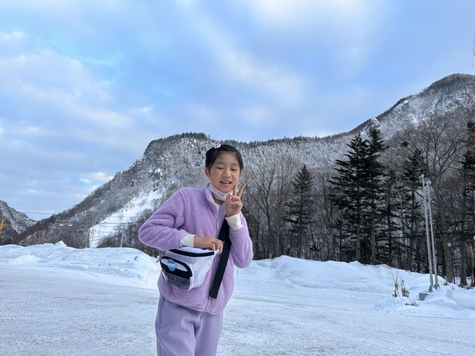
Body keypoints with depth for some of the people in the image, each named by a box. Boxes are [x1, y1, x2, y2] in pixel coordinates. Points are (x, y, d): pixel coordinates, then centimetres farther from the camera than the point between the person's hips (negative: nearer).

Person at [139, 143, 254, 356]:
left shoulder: (236, 214, 6)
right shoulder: (187, 197, -9)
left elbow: (243, 261, -2)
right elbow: (147, 231, -12)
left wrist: (234, 217, -13)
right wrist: (194, 239, -23)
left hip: (212, 310, 5)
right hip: (178, 306, -5)